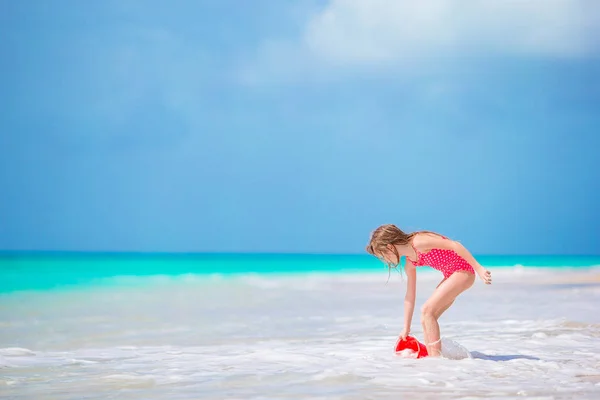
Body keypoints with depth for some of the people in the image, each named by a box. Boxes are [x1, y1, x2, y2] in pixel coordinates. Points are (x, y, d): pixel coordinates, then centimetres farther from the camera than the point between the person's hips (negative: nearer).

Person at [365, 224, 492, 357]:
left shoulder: (419, 242, -20)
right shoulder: (410, 264, 8)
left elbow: (455, 245, -22)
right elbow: (410, 297, 15)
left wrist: (478, 268, -22)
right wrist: (406, 328, 17)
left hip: (463, 271, -9)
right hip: (451, 276, 9)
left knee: (427, 310, -17)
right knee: (425, 319, 4)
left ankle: (436, 355, -14)